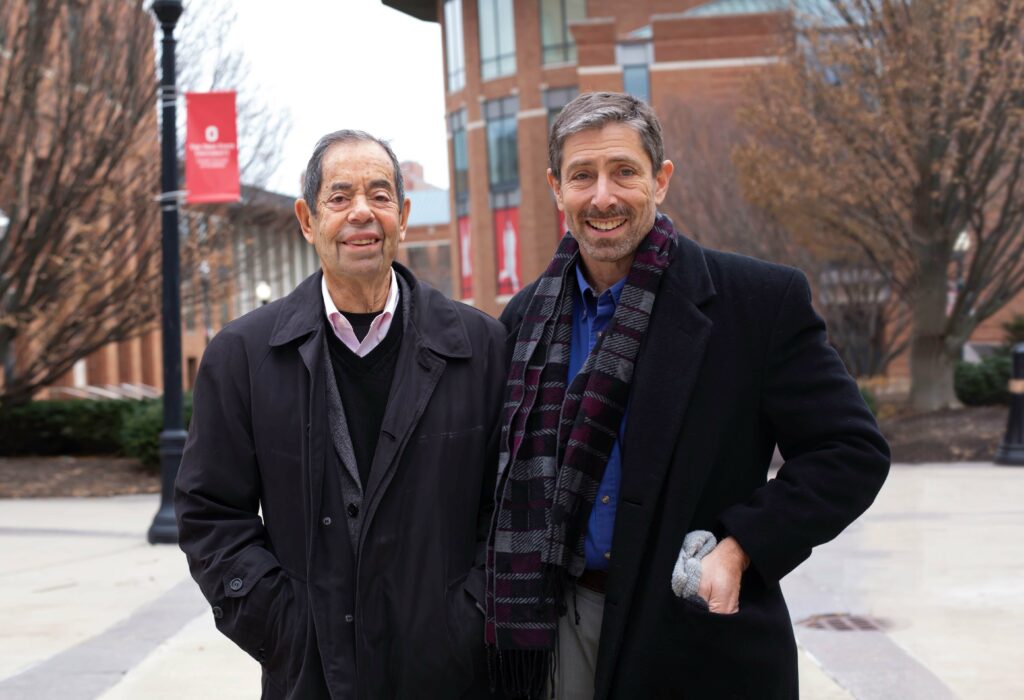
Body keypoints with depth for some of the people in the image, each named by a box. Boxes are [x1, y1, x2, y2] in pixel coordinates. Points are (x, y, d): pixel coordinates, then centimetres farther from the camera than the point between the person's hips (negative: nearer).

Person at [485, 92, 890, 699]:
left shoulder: (762, 301, -9)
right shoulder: (528, 317, 4)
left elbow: (851, 451, -8)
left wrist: (741, 548, -18)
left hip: (704, 650, -3)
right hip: (559, 625, 3)